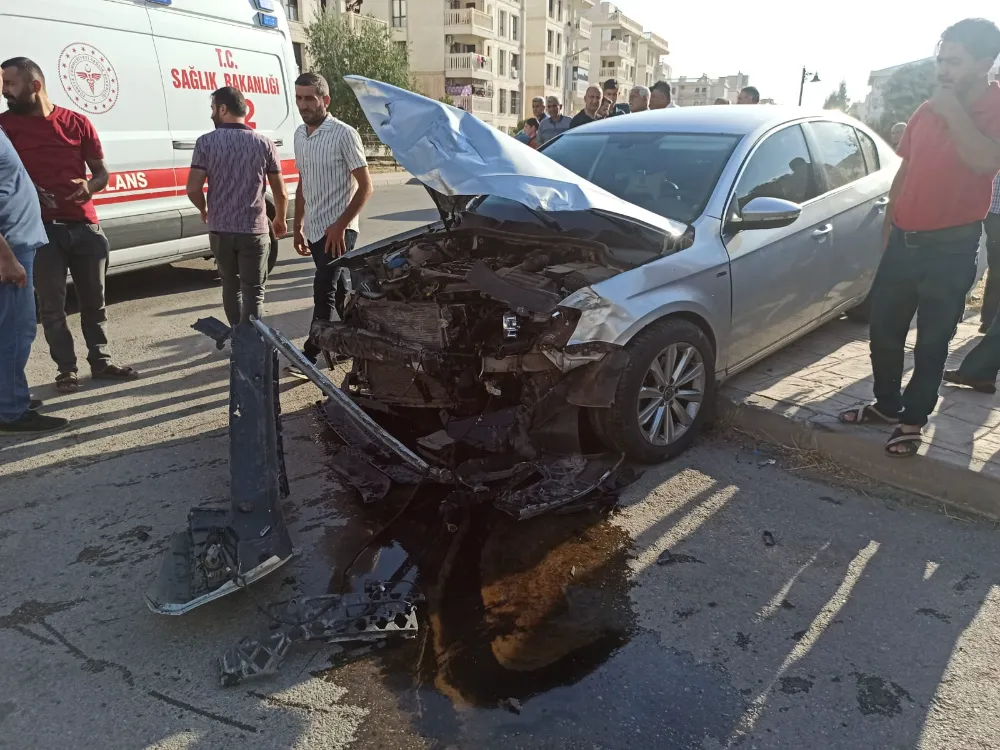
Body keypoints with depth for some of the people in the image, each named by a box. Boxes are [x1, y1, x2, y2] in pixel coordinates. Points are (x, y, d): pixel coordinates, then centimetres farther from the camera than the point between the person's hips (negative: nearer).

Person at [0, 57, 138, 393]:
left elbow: (102, 171, 10)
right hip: (41, 229, -1)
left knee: (94, 300, 9)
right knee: (52, 305, 2)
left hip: (85, 226, 1)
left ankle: (101, 362, 21)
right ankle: (66, 369, 11)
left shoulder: (77, 123, 5)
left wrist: (90, 186, -12)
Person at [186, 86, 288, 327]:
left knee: (231, 285, 20)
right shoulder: (264, 143, -2)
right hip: (254, 230, -1)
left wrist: (204, 210, 14)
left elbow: (193, 189, -7)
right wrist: (280, 220, 18)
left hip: (220, 230, 2)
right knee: (253, 291, 2)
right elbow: (281, 192, 0)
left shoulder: (206, 142, -3)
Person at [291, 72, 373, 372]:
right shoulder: (299, 134, 10)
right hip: (314, 230, 7)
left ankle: (310, 356, -4)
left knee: (323, 291, -9)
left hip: (338, 230, -7)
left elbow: (365, 186, -13)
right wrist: (298, 227, 16)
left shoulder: (344, 134, -12)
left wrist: (340, 226, -18)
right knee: (335, 289, 14)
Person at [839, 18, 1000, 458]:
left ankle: (913, 419, 17)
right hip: (904, 239, 6)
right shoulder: (927, 110, 9)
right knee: (884, 328, 11)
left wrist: (953, 111, -20)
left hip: (951, 246, -5)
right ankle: (887, 404, 28)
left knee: (932, 340, 4)